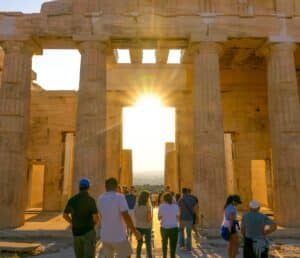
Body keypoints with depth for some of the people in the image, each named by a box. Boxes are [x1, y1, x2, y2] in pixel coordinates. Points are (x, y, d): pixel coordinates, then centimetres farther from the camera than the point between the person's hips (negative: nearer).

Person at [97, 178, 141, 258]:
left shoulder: (100, 199, 2)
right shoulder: (120, 197, -15)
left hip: (105, 236, 5)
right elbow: (126, 217, -19)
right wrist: (135, 231, -9)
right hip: (119, 236, -5)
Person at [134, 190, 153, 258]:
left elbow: (135, 216, 6)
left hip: (138, 227, 4)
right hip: (146, 227, -4)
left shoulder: (136, 206, -3)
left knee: (139, 243, 17)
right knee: (148, 244, 11)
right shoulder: (148, 207, -17)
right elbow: (149, 219, -19)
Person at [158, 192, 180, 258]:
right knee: (173, 246, 3)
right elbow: (178, 218, 4)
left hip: (164, 228, 1)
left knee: (164, 244, 24)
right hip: (174, 228, -1)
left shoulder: (161, 206, -7)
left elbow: (159, 218, 2)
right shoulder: (175, 206, -5)